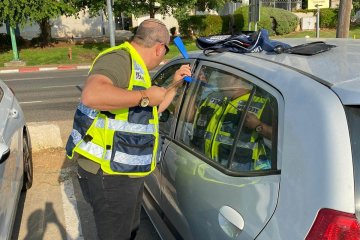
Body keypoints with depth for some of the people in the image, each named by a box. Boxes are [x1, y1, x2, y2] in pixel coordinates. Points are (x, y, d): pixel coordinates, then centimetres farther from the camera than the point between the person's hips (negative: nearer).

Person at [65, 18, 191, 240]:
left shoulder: (136, 68, 14)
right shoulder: (118, 58, -20)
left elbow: (153, 110, 23)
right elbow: (92, 96, -41)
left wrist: (175, 83, 21)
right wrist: (145, 96, -30)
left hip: (128, 172, 10)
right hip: (109, 175, -10)